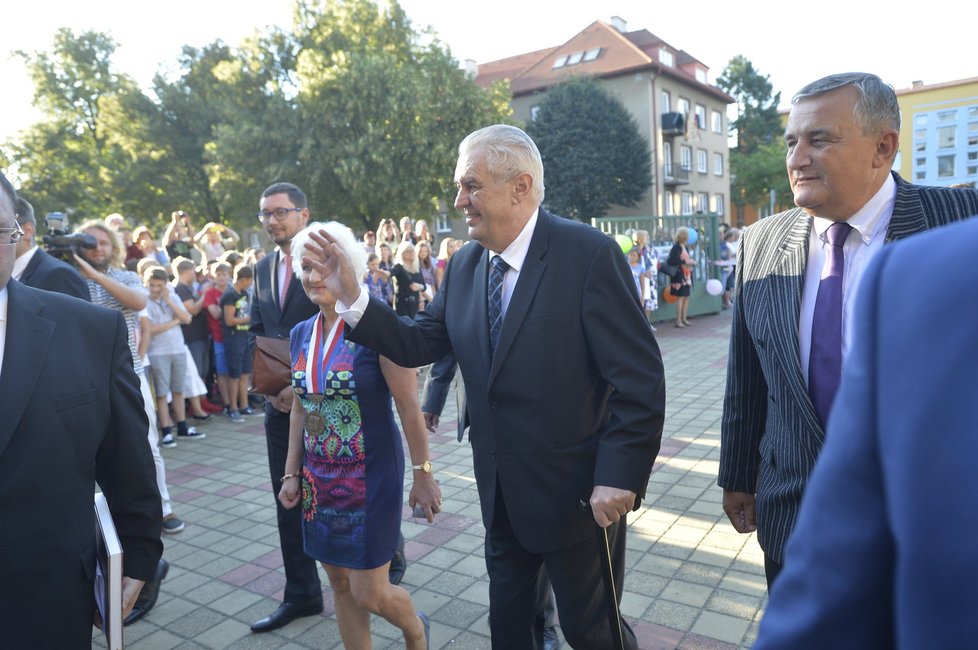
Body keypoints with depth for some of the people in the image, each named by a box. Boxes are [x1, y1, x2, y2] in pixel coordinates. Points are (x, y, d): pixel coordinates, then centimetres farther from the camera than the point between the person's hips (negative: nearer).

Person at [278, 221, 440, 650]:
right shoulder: (301, 334, 4)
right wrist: (291, 473, 12)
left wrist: (423, 475, -10)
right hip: (320, 479, 6)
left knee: (370, 593, 2)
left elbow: (409, 407, -13)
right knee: (340, 585, 15)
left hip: (370, 476, -6)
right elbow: (300, 408, 12)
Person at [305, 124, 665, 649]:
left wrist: (619, 477, -21)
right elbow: (418, 344, 2)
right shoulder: (464, 265, 1)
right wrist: (352, 298, -9)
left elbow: (640, 379, -19)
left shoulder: (589, 254, -18)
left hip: (576, 492, -5)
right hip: (501, 493, 6)